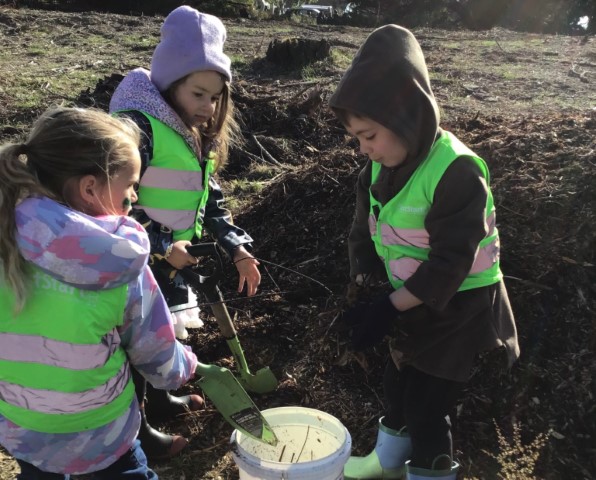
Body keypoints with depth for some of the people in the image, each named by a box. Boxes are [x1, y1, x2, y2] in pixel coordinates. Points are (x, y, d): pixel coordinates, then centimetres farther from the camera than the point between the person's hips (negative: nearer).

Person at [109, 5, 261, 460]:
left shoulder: (197, 136, 4)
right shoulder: (138, 127, -24)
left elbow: (210, 200, 8)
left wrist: (238, 249, -1)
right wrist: (163, 246, -24)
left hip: (171, 260, 8)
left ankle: (159, 399, 50)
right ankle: (136, 429, 32)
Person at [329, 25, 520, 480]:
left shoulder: (458, 171, -28)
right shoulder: (382, 165, -5)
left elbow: (450, 263, -27)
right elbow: (365, 232, 1)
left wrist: (388, 307, -26)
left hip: (458, 308, -7)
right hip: (409, 301, 8)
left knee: (428, 404, 4)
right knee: (398, 382, 23)